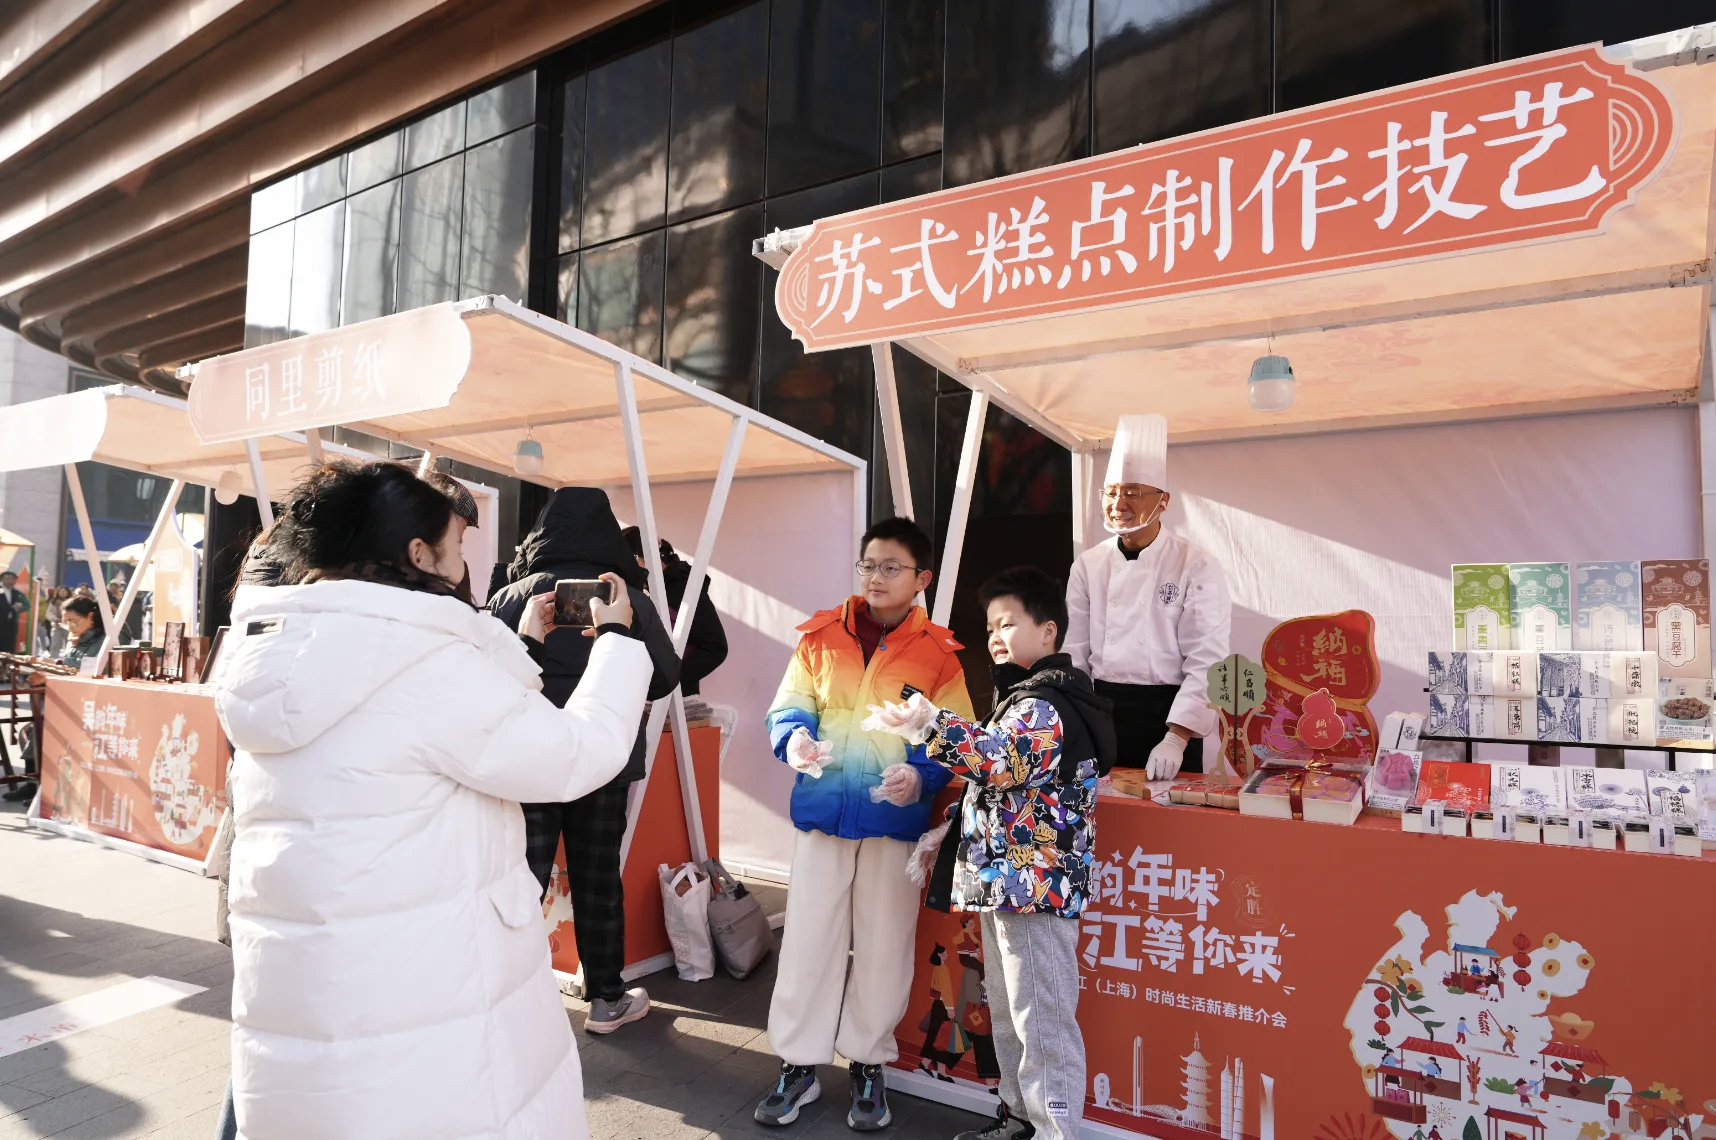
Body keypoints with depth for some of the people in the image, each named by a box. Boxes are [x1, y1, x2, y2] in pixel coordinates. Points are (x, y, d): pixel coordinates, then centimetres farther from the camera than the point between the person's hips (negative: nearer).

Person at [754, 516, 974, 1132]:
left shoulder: (938, 655, -2)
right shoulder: (821, 637, 3)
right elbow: (789, 706, 3)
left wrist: (921, 776, -22)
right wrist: (794, 739, -19)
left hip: (895, 822, -1)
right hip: (822, 814, 1)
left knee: (883, 948, 11)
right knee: (808, 941, 8)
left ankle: (868, 1064, 31)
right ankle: (799, 1065, 25)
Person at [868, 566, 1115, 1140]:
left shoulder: (1048, 706, -17)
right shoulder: (1021, 698, 16)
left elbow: (1005, 762, -36)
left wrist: (931, 727, -49)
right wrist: (949, 835, 18)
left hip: (1035, 888, -11)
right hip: (1005, 883, 11)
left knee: (1042, 1022, -3)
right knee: (1006, 1012, 22)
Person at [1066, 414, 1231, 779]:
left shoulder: (1197, 569, -8)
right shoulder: (1088, 565, 3)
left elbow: (1206, 663, -12)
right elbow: (1074, 653, 4)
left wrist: (1175, 739, -20)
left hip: (1168, 715, -3)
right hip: (1102, 712, 3)